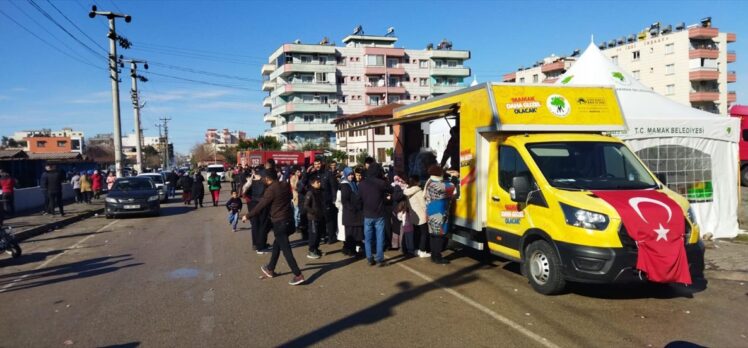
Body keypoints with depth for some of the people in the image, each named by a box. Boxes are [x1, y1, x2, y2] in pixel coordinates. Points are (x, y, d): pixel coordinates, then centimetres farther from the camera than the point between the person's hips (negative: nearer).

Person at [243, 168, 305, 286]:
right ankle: (270, 269, 35)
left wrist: (247, 216, 1)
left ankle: (298, 275, -7)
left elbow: (261, 205, -12)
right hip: (288, 220, 8)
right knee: (276, 245, 22)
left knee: (286, 249, -4)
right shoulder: (286, 185, 5)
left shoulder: (271, 189, -15)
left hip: (279, 223, -8)